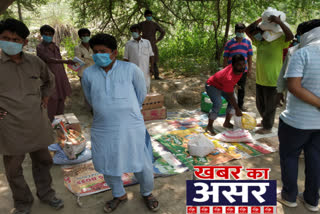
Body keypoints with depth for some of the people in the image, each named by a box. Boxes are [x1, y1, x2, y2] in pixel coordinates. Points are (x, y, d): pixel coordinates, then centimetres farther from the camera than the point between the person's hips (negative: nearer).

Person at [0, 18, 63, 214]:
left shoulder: (35, 62, 0)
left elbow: (49, 80, 21)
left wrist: (45, 97, 10)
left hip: (37, 124, 3)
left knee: (42, 161, 18)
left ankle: (46, 193, 40)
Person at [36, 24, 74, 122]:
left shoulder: (56, 47, 11)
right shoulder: (40, 48, -8)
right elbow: (49, 60, -24)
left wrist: (65, 79, 18)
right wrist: (66, 61, -39)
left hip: (60, 77, 6)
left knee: (61, 99, 8)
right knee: (53, 100, -9)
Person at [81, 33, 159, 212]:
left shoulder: (131, 69, -11)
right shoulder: (89, 73, -4)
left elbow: (141, 93, 5)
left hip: (131, 127, -2)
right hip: (103, 129, 3)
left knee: (142, 165, 10)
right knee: (107, 166, 17)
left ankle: (147, 193, 41)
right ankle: (119, 195, 45)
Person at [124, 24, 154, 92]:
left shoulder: (147, 42, 13)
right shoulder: (129, 44, 9)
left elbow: (151, 55, 11)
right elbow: (126, 58, 8)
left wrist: (152, 67, 0)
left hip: (145, 71, 1)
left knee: (146, 88, 3)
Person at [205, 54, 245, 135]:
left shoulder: (240, 69, -20)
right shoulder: (229, 78, -42)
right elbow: (230, 96, -32)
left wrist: (234, 84, 19)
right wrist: (237, 109, -23)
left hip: (223, 85, 9)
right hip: (212, 85, -9)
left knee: (233, 102, 2)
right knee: (218, 104, -28)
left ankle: (227, 123, 17)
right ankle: (209, 126, -14)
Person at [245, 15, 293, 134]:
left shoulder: (278, 41, -9)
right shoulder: (259, 42, 10)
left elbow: (290, 36, -27)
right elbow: (247, 31, 12)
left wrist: (279, 22, -33)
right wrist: (260, 19, 1)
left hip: (272, 81, -7)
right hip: (259, 80, 7)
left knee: (270, 106, 5)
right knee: (260, 104, 20)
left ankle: (267, 127, 19)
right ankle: (265, 121, 40)